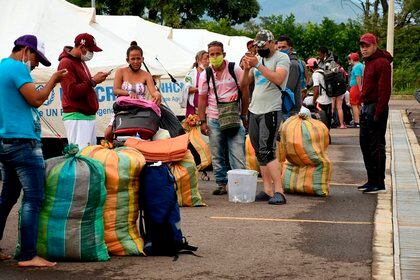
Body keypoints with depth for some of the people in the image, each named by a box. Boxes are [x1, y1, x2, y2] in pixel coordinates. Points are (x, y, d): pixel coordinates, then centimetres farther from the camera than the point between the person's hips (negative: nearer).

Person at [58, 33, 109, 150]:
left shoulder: (80, 61, 19)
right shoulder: (66, 63, -10)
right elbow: (72, 92, -19)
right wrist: (93, 81, -17)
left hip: (89, 115, 10)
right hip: (76, 116, -10)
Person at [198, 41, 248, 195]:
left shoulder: (235, 70, -1)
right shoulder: (205, 75, 5)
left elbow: (244, 92, 4)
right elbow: (202, 99, 7)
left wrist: (243, 116, 4)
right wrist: (202, 121, 2)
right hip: (214, 120, 2)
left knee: (237, 154, -7)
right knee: (217, 156, 7)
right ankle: (222, 184, 16)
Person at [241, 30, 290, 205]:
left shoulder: (282, 58, -2)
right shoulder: (258, 59, 19)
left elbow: (278, 79, -21)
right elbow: (244, 84, 16)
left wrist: (258, 65, -20)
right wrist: (247, 69, -3)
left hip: (271, 111, -8)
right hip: (254, 111, 8)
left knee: (267, 151, -16)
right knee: (259, 153, 7)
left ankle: (279, 192, -16)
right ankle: (268, 191, 11)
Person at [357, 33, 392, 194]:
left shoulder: (382, 63, -13)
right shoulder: (368, 62, 18)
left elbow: (384, 91, -19)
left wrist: (378, 113, -22)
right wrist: (364, 107, 16)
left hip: (376, 109, -10)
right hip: (366, 108, 10)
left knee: (376, 146, -7)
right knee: (365, 144, 12)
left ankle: (379, 183, -3)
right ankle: (372, 180, 20)